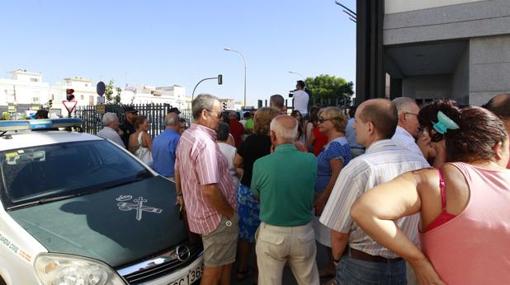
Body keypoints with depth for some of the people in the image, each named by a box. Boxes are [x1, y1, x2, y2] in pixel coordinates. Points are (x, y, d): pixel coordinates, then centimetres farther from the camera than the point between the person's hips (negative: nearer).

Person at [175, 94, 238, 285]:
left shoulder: (185, 136, 5)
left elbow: (178, 171, 15)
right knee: (215, 268, 9)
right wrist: (230, 213, -18)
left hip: (196, 211, 9)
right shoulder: (205, 142, -26)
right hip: (217, 216, -9)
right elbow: (210, 190, -31)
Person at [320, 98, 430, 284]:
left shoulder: (358, 168, -24)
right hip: (405, 265, 5)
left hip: (362, 266, -5)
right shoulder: (421, 163, -9)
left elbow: (339, 233, -18)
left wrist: (338, 259, 1)